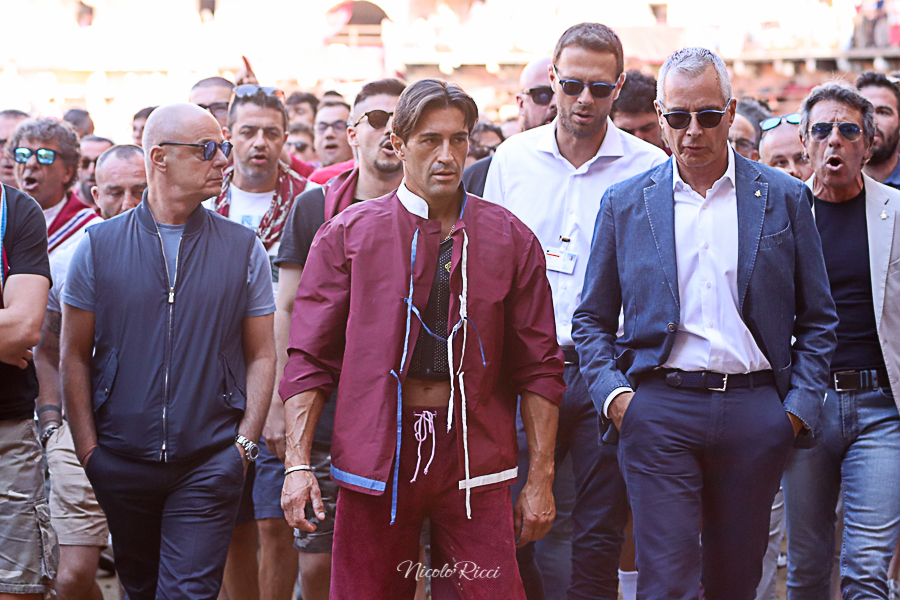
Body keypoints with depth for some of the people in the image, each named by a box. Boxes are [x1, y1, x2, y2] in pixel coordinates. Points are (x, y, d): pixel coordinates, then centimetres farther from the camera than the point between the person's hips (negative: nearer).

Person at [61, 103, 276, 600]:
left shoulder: (244, 249, 4)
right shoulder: (98, 246, 2)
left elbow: (261, 354, 6)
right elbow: (74, 355, 5)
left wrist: (244, 445, -3)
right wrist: (88, 449, -1)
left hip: (209, 464, -1)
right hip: (121, 465, 1)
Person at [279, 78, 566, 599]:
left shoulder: (511, 239, 7)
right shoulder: (347, 235, 5)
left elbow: (538, 366, 8)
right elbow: (310, 358, 5)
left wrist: (541, 479, 4)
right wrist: (298, 463, -4)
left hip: (474, 458, 1)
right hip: (375, 454, 0)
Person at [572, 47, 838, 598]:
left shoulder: (785, 199, 7)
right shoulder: (625, 203, 7)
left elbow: (817, 319, 11)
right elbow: (592, 320, 12)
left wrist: (800, 404, -1)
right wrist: (611, 391, -4)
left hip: (755, 411, 1)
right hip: (658, 409, -1)